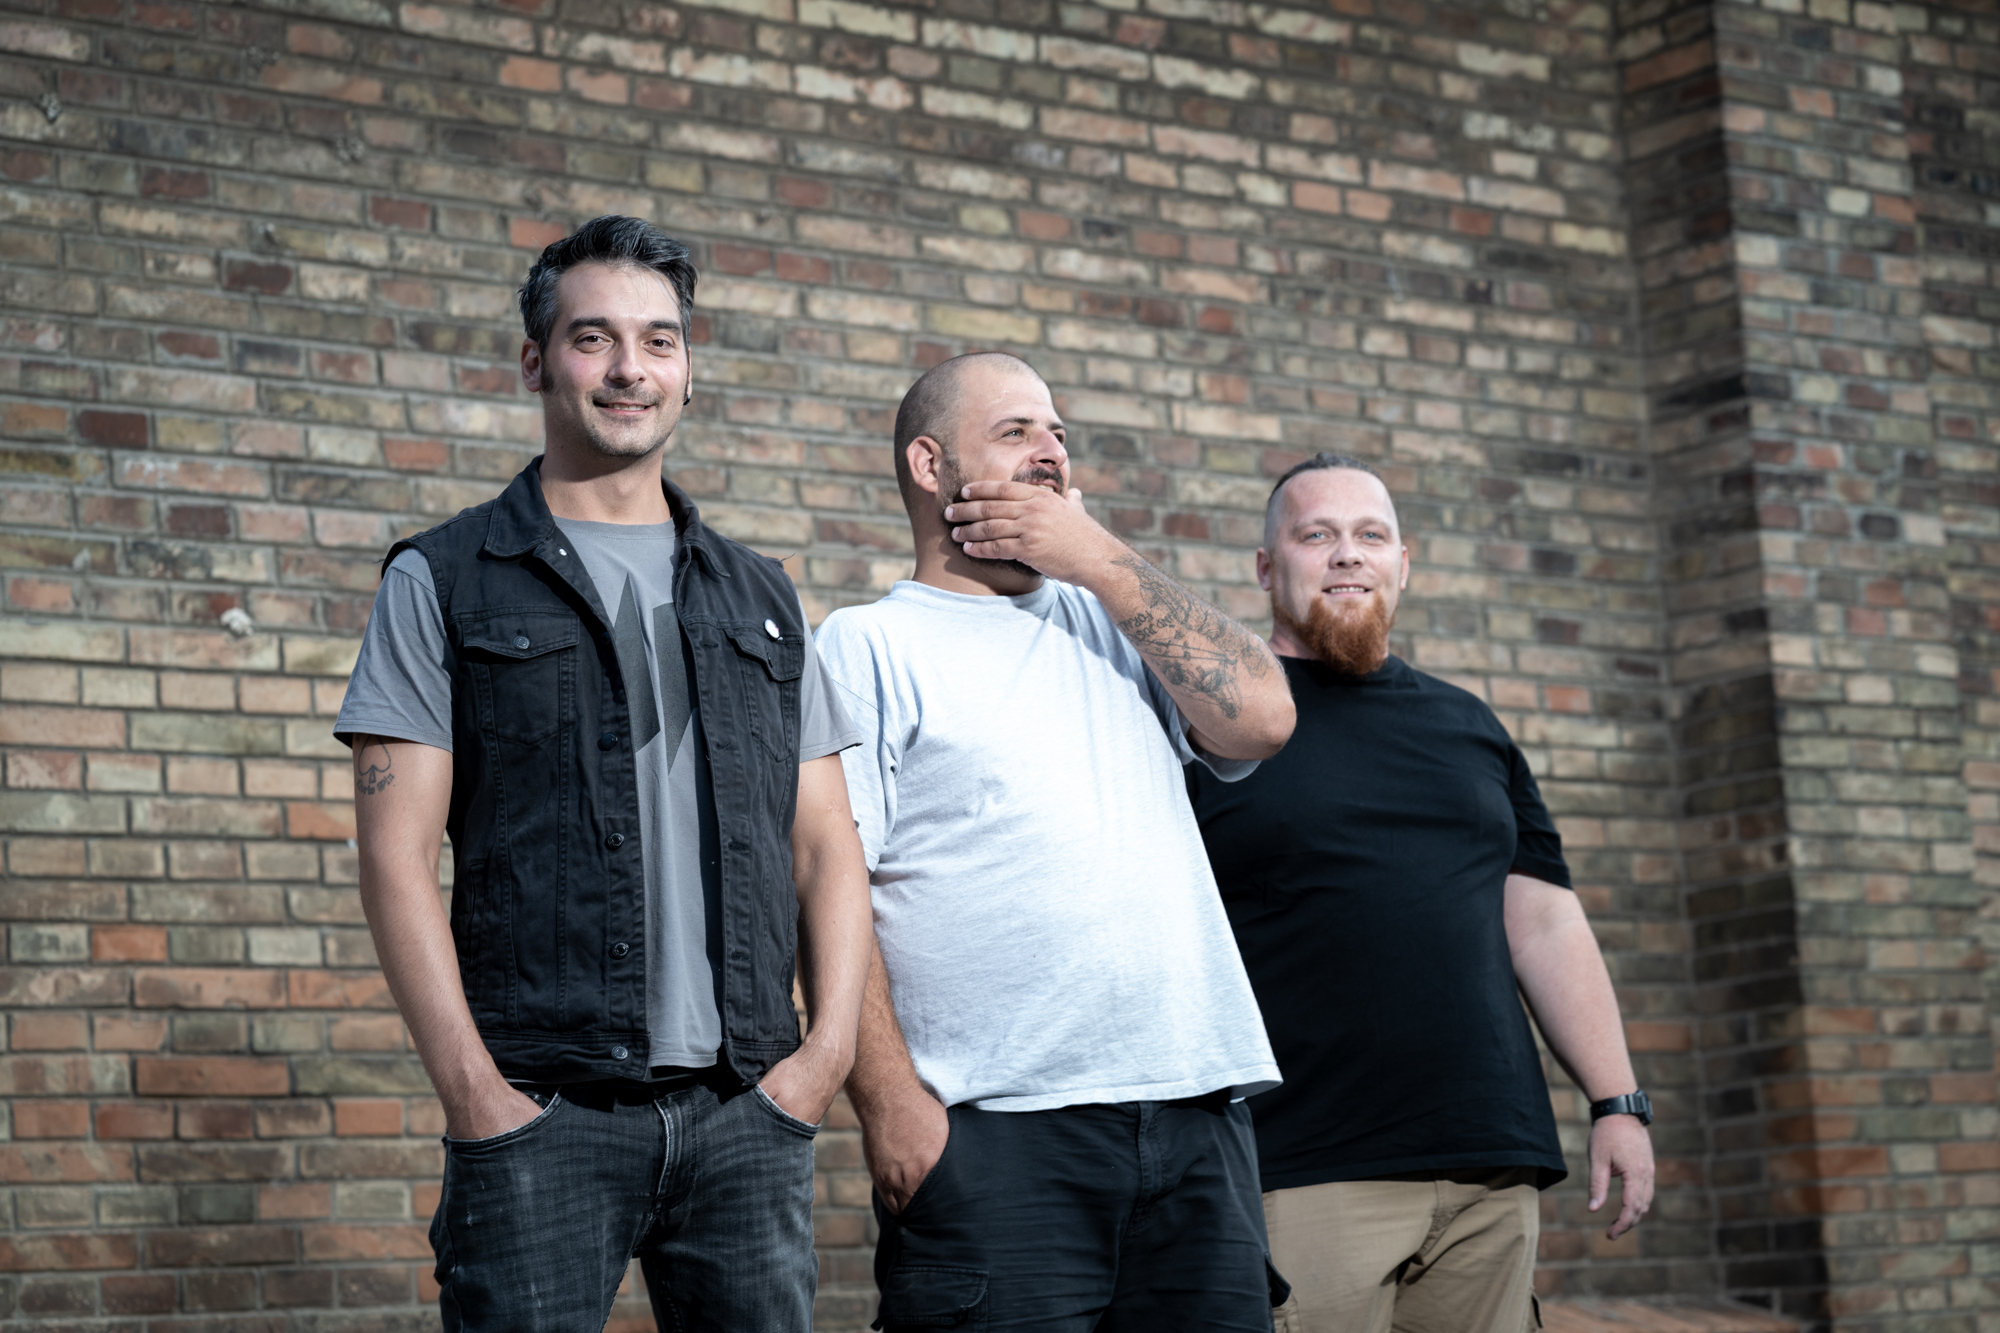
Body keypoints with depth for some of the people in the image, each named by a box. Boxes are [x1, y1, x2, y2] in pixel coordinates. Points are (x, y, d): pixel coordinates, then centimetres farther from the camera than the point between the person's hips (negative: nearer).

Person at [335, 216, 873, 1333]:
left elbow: (827, 846, 14)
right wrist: (474, 1091, -10)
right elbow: (399, 854, -1)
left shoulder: (762, 600, 18)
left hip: (747, 1114, 3)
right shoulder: (444, 582, 7)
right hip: (544, 1113, -3)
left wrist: (831, 1047, -1)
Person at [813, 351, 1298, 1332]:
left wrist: (1100, 560, 2)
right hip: (995, 1132, -5)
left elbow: (1261, 718, 3)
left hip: (1196, 1116, 5)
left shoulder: (1114, 619, 20)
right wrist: (889, 1102, -15)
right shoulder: (868, 646, 4)